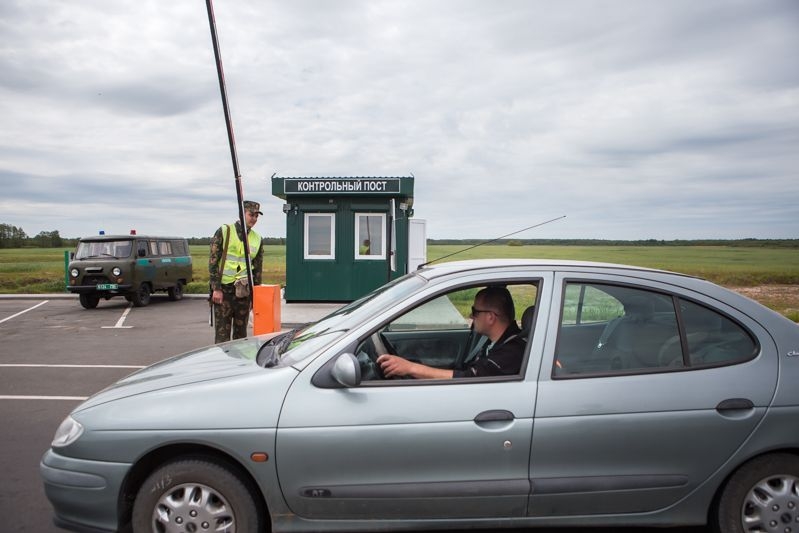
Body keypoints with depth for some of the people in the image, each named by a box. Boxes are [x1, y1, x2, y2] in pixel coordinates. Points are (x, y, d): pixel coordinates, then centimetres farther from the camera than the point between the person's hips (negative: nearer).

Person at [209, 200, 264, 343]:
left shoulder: (257, 239, 9)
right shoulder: (224, 231, -3)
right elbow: (213, 261, -6)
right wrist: (216, 289, -12)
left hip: (244, 291, 4)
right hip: (223, 289, -4)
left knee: (241, 331, 9)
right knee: (222, 332, -1)